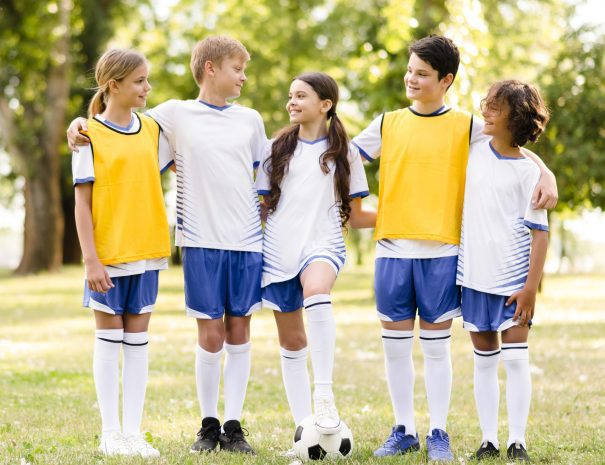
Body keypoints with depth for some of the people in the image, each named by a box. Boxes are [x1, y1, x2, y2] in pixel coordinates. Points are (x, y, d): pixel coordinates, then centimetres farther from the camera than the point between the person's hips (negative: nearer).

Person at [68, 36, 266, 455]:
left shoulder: (250, 119, 12)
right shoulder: (176, 114, 3)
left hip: (248, 240, 2)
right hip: (202, 241, -2)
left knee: (239, 330, 4)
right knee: (210, 335, -1)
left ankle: (234, 426, 10)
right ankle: (208, 424, 13)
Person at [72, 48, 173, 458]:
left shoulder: (152, 130, 7)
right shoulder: (91, 136, -6)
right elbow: (82, 202, -7)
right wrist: (91, 260, -12)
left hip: (146, 252, 4)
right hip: (108, 255, -4)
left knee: (138, 341, 6)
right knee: (109, 339, 3)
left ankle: (133, 432, 10)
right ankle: (111, 434, 9)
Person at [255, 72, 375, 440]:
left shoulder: (344, 153, 7)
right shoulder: (278, 148, 13)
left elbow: (355, 216, 8)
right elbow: (261, 203, 15)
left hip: (323, 246, -3)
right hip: (279, 252, 3)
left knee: (316, 290, -36)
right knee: (292, 341, 4)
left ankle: (324, 394, -35)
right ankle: (304, 426, 12)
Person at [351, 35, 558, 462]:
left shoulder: (466, 126, 3)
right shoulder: (388, 124, 9)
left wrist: (547, 175, -13)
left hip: (442, 251, -2)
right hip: (393, 249, 2)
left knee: (436, 345, 3)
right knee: (396, 344, 5)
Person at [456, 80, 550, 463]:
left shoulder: (528, 171, -8)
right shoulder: (476, 148, 5)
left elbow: (540, 231, -10)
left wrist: (531, 286, -15)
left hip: (513, 277, -5)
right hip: (474, 274, 5)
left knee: (516, 359, -5)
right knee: (484, 360, 9)